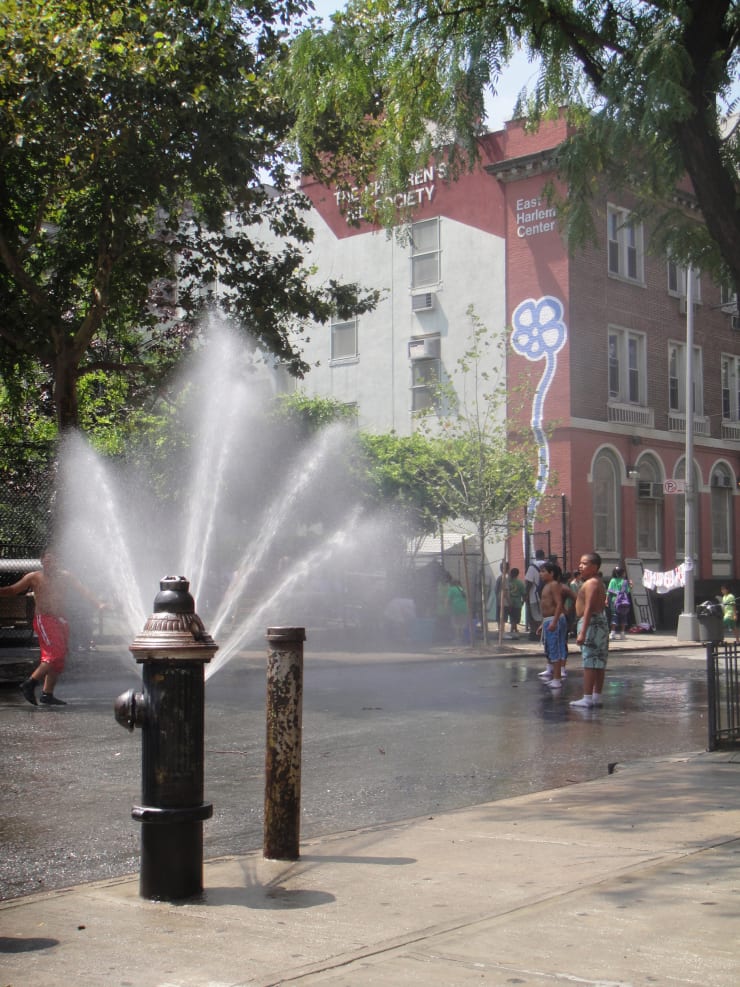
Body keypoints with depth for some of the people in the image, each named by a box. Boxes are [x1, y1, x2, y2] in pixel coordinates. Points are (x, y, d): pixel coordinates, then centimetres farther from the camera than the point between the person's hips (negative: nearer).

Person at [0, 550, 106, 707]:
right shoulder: (34, 577, 1)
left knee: (59, 659, 6)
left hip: (61, 621, 6)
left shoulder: (64, 576, 10)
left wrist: (98, 604, -8)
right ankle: (29, 684, -9)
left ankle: (47, 695, 11)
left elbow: (83, 591, 4)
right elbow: (13, 590, 3)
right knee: (54, 654, -18)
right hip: (44, 620, -6)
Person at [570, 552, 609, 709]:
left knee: (589, 661, -10)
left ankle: (587, 698, -12)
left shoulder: (591, 583, -14)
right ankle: (597, 696, 16)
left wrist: (582, 632, -25)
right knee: (598, 662, 11)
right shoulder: (599, 582, 17)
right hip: (601, 621, 10)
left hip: (591, 623, -10)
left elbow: (588, 608, -21)